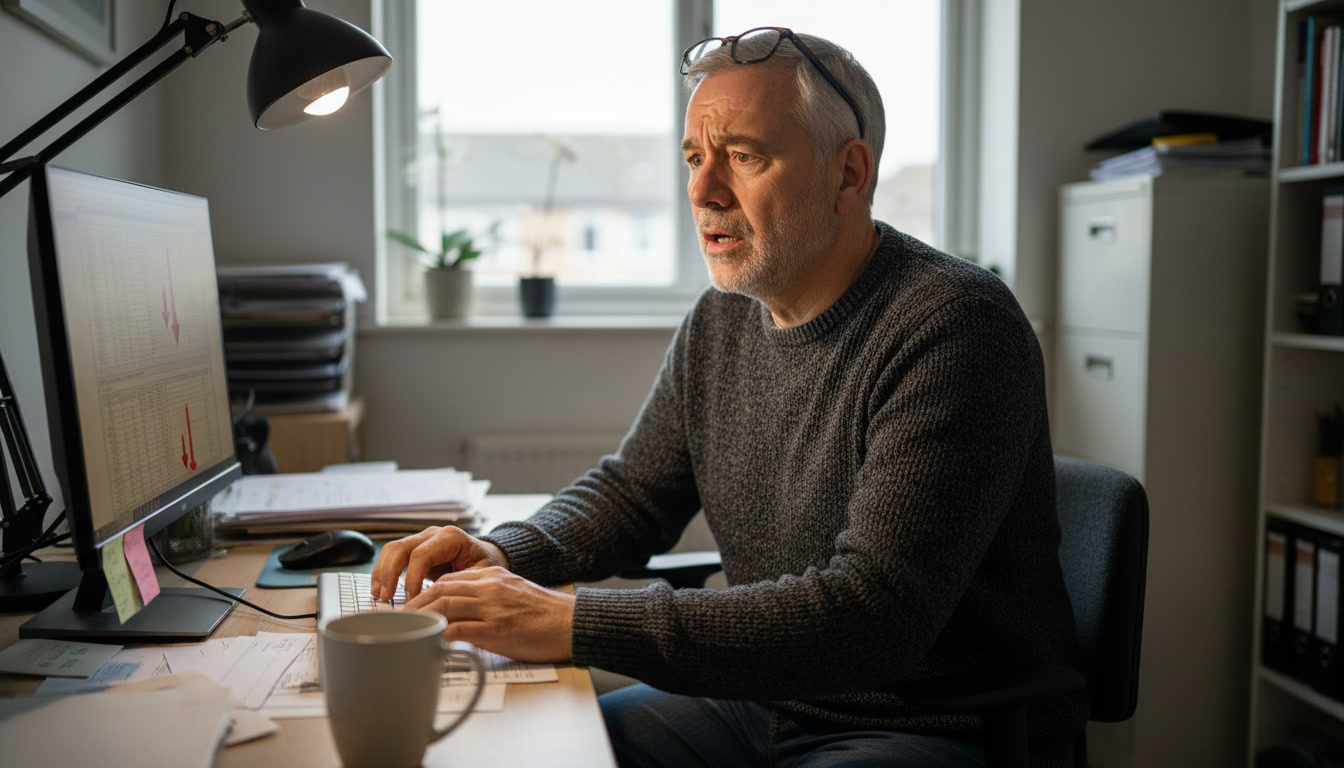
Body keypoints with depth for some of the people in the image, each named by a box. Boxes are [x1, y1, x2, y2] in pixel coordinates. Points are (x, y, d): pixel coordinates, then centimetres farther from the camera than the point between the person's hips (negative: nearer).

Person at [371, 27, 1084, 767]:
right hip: (758, 701, 7)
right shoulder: (719, 323, 4)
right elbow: (629, 490, 15)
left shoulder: (953, 326, -22)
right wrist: (507, 553, -7)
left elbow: (870, 617, -30)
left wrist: (573, 625, -32)